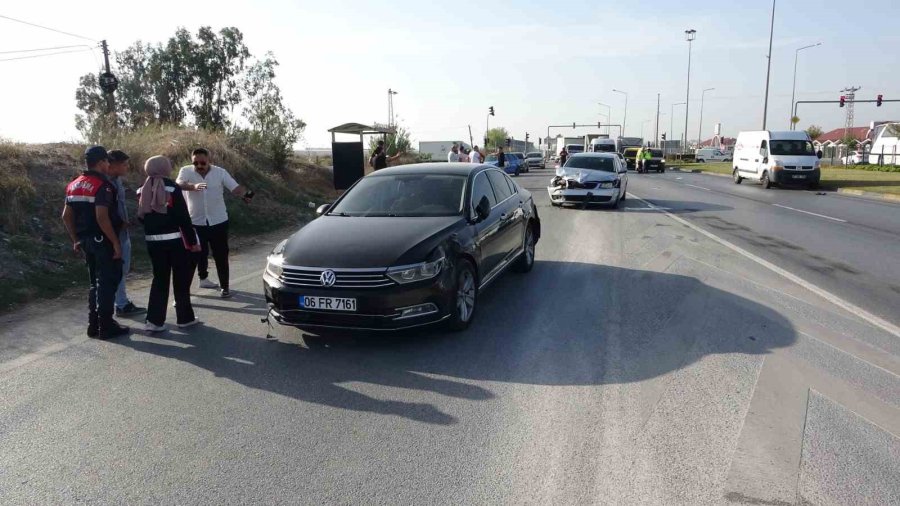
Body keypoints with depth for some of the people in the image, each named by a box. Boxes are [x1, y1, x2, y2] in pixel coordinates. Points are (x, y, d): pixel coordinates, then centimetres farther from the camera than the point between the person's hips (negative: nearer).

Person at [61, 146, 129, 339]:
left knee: (96, 283, 18)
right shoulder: (102, 185, -16)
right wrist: (116, 243, -20)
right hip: (102, 241, -8)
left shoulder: (74, 185, 11)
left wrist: (76, 240, 20)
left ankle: (94, 325, 22)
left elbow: (66, 216, 13)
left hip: (86, 240, 8)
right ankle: (105, 327, 5)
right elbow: (102, 217, -25)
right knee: (107, 283, 1)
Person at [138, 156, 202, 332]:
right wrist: (193, 240, -8)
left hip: (153, 241, 5)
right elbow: (183, 217, -13)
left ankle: (154, 320, 9)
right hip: (175, 240, -5)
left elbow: (141, 216, 10)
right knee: (181, 279, 8)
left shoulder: (143, 190, 6)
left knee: (159, 279, 13)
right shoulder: (172, 187, -11)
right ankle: (185, 318, 15)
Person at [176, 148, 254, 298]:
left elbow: (236, 188, -12)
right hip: (195, 222, 0)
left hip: (218, 221, 0)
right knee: (198, 254, 11)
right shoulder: (186, 171, -7)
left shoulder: (220, 172, -5)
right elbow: (179, 184, -27)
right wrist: (193, 186, -49)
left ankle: (224, 286, 13)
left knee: (221, 255, 4)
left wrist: (246, 195, -34)